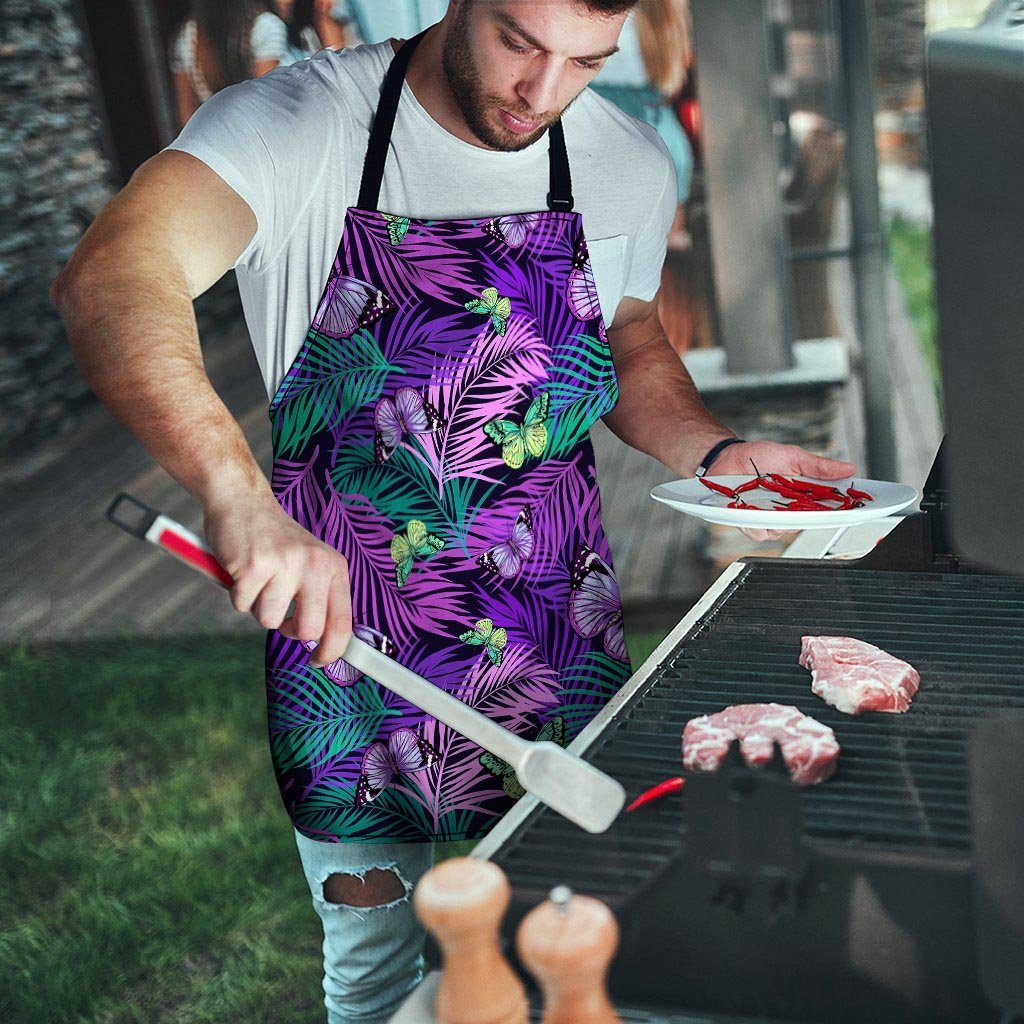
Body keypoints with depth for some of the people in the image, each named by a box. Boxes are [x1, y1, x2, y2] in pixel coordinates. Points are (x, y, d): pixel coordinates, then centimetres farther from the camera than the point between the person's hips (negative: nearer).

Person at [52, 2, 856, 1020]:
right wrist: (239, 495, -49)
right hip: (345, 632, -3)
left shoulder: (630, 165, -1)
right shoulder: (297, 124, -16)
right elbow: (108, 280, -33)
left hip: (562, 656, 4)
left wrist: (717, 452, -4)